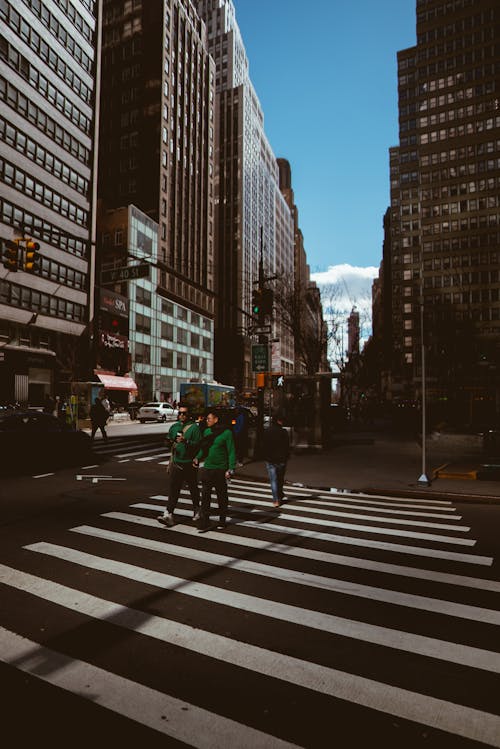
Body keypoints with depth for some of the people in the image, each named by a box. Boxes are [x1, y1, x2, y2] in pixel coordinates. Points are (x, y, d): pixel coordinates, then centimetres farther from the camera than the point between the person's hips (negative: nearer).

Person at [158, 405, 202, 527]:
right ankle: (168, 514, -4)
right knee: (173, 489, -3)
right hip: (176, 462, 4)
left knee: (193, 488, 13)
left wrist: (186, 441, -29)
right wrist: (170, 441, -3)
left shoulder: (194, 427, -8)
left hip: (190, 463, -4)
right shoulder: (174, 427, 10)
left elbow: (198, 444, -16)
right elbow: (169, 440, 20)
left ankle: (196, 510, 33)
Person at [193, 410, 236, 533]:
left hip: (221, 469, -4)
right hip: (207, 469, 4)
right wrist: (198, 458, 0)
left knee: (222, 497, 11)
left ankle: (222, 521, 26)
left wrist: (231, 469, -15)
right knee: (205, 496, 0)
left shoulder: (226, 432, -9)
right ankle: (204, 523, 5)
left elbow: (231, 452, -9)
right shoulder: (206, 432, 8)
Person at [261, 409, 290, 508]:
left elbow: (263, 446, 3)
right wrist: (287, 457, 3)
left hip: (270, 460, 1)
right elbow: (287, 447, -8)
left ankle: (276, 500, -1)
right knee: (280, 479, 18)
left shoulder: (266, 431, -3)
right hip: (281, 459, -1)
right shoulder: (283, 432, -12)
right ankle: (280, 497, 32)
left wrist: (265, 457, 12)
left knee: (273, 480, 3)